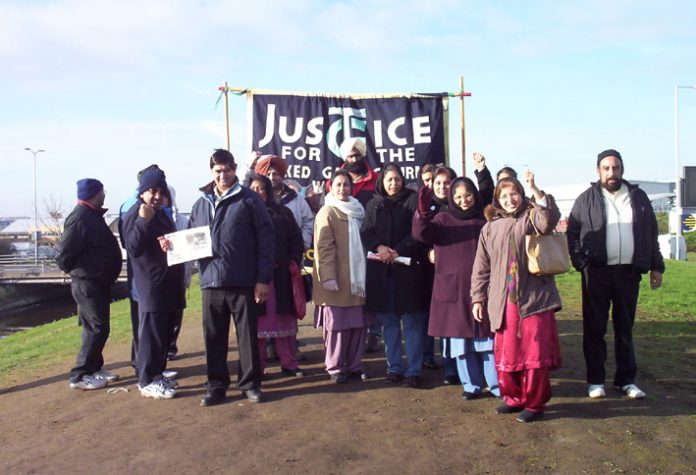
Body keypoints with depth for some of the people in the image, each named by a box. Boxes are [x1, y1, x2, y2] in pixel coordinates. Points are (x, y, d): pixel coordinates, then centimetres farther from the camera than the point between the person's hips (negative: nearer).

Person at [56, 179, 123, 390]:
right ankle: (79, 376, 3)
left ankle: (95, 367, 28)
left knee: (97, 327, 16)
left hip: (99, 282, 10)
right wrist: (78, 271, -7)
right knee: (97, 328, -6)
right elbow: (64, 253, -21)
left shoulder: (92, 215, 12)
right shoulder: (80, 218, -19)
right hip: (87, 283, -10)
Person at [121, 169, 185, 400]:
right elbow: (133, 248, -20)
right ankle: (147, 381, 2)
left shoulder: (161, 214, 17)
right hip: (150, 285, -9)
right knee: (151, 333, -6)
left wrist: (170, 243, 1)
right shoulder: (134, 215, -10)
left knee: (164, 333, 14)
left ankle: (157, 374, 24)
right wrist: (143, 221, -30)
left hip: (168, 284, 9)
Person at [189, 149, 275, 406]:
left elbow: (266, 239, -6)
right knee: (214, 337, 10)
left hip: (243, 281, -4)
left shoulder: (249, 199, -2)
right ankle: (216, 386, 24)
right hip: (211, 281, 4)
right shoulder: (201, 204, 13)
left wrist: (263, 278, -10)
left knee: (247, 335, 7)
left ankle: (250, 383, 21)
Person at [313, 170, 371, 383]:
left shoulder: (357, 210, 15)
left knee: (359, 323, 7)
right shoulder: (327, 212, -5)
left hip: (358, 276, 6)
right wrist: (328, 276, -20)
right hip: (337, 279, -6)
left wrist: (366, 271, 14)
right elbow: (324, 247, -12)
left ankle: (354, 365, 18)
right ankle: (335, 368, 11)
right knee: (337, 325, -2)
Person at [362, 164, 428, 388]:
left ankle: (414, 371, 6)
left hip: (408, 267, -3)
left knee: (412, 321, -1)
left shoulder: (413, 200, 2)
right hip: (381, 270, 3)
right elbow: (366, 233, 6)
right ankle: (394, 367, 18)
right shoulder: (373, 204, 13)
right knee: (389, 321, 9)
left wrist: (398, 251, -15)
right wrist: (379, 247, -14)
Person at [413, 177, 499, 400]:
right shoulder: (443, 219, 4)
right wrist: (422, 211, -31)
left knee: (488, 337, 3)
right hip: (454, 288, 1)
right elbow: (422, 233, -14)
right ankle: (472, 385, 19)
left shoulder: (485, 220, 6)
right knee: (461, 338, 6)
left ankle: (497, 385, 13)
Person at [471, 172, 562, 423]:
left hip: (534, 299, -3)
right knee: (505, 354, 8)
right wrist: (478, 298, 8)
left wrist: (535, 190, -23)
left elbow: (549, 221, -20)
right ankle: (514, 398, 26)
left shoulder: (532, 218, 5)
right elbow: (481, 268, 13)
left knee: (534, 353, -1)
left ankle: (535, 403, 15)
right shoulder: (490, 228, 13)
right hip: (503, 303, 3)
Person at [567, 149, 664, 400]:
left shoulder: (638, 196, 9)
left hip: (628, 272, 2)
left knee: (625, 327, 11)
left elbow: (651, 234, 12)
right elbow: (572, 234, 3)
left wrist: (656, 266, 8)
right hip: (596, 273, -2)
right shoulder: (586, 199, 2)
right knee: (595, 328, 4)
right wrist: (581, 263, -8)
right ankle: (595, 380, 14)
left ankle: (626, 379, 21)